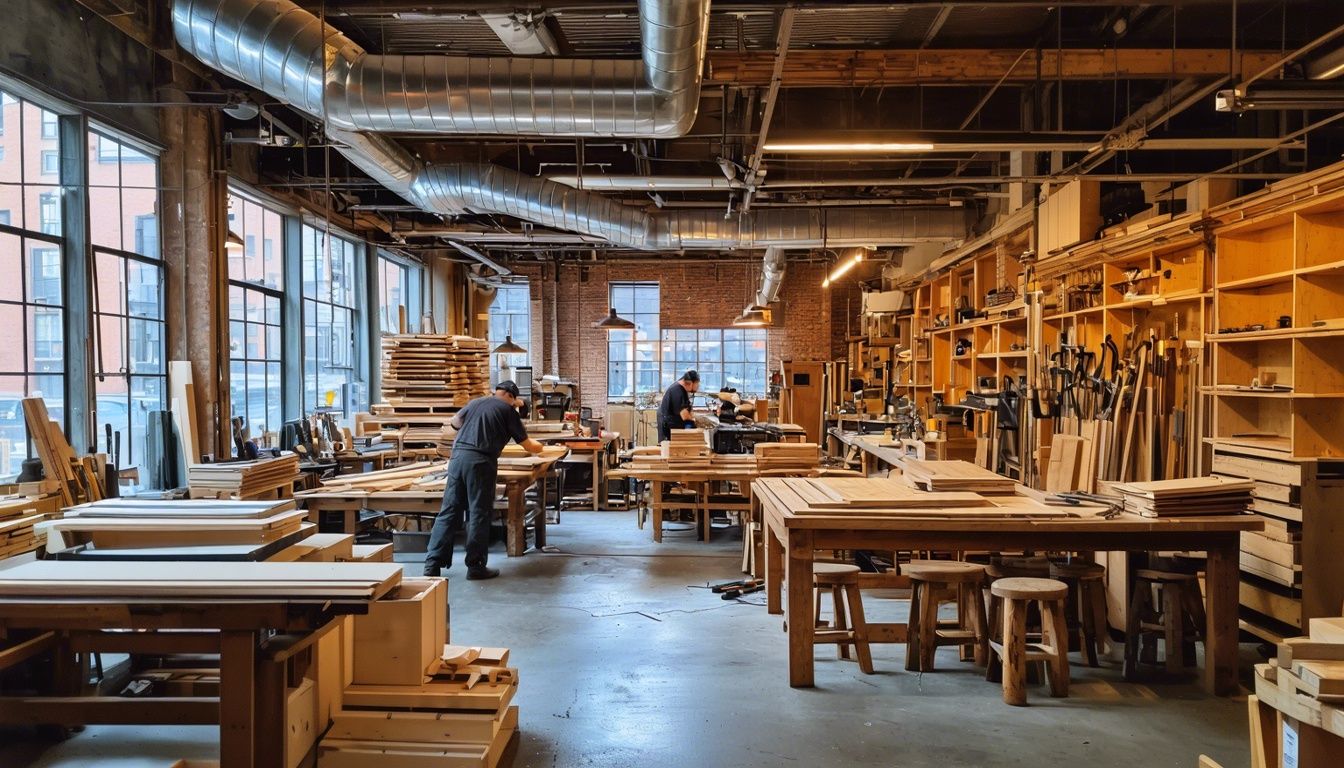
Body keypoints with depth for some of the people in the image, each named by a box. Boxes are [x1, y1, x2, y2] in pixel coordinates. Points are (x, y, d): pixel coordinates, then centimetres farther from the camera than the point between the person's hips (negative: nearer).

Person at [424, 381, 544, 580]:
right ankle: (475, 566, 8)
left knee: (448, 512, 8)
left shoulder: (475, 402, 21)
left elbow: (455, 421, 40)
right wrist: (538, 447, 31)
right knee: (479, 514, 3)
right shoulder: (508, 409, 7)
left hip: (458, 455, 5)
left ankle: (432, 565, 8)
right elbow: (527, 445, 9)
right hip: (480, 461, -5)